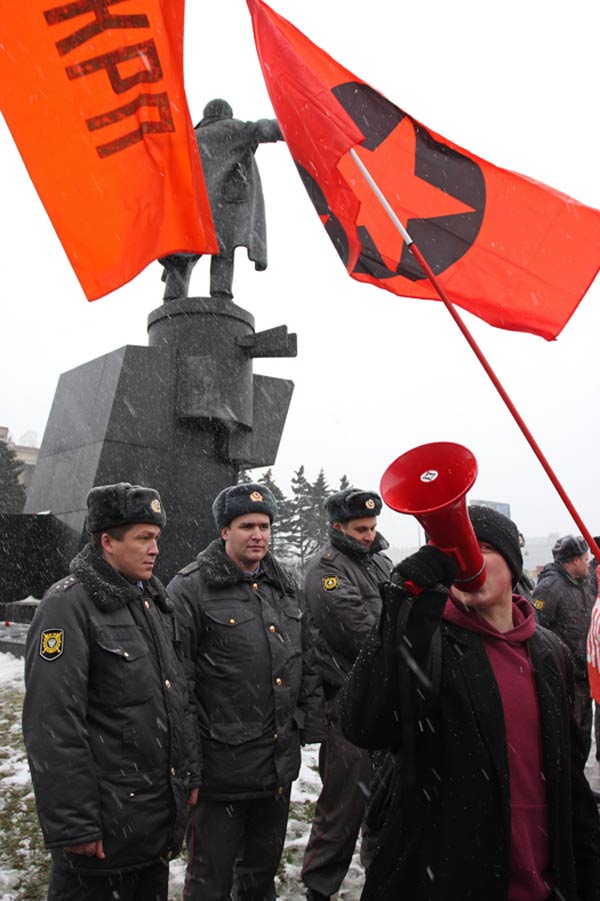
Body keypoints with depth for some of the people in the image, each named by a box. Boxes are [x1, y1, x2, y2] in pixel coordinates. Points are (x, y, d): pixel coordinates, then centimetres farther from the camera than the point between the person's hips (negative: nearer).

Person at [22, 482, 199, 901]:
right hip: (107, 820, -7)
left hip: (164, 805, 8)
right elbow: (53, 727, -21)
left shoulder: (155, 599, 8)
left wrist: (190, 774, 14)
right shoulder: (69, 605, -17)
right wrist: (73, 826, -20)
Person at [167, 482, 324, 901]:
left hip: (281, 758, 6)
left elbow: (307, 661, 14)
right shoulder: (191, 589, -13)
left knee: (264, 866, 24)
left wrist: (311, 722, 10)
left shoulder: (286, 587, 8)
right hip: (221, 764, -6)